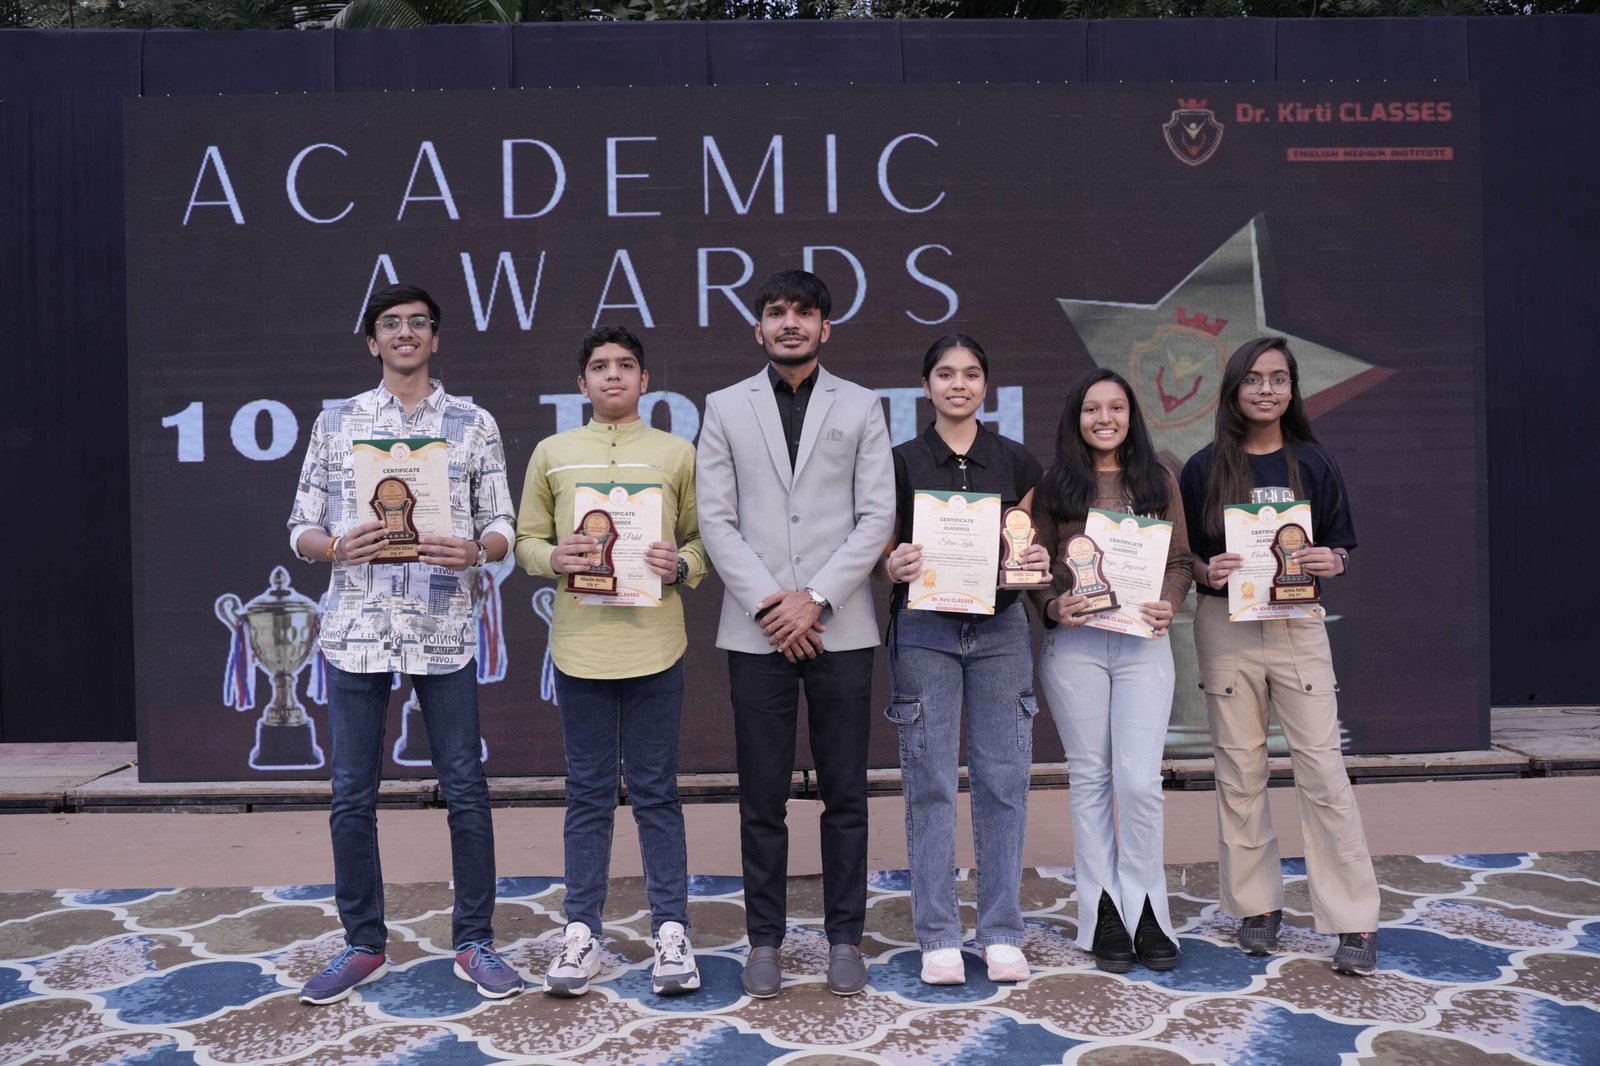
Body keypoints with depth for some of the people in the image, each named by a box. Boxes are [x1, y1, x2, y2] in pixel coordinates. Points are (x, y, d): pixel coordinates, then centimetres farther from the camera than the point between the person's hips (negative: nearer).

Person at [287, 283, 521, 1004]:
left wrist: (473, 550, -17)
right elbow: (302, 530, 8)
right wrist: (338, 547, -14)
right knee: (352, 796, 6)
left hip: (444, 632, -1)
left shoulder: (474, 424, 6)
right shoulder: (335, 423, 9)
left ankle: (474, 942, 16)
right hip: (355, 628, 1)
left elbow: (502, 529, 5)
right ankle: (363, 945, 23)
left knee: (465, 788, 3)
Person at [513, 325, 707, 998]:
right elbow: (525, 539, 11)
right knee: (588, 793, 9)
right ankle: (581, 933, 18)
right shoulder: (552, 454, 10)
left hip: (654, 644, -1)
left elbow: (703, 538, 9)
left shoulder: (677, 453, 8)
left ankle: (670, 931, 14)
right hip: (579, 645, 1)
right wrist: (554, 557, -10)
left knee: (656, 791, 6)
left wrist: (682, 566, -11)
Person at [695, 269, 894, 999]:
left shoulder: (861, 407, 7)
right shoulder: (726, 408, 8)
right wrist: (767, 604, -9)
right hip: (757, 630, 0)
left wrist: (816, 598, -10)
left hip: (839, 628, 0)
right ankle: (765, 940, 19)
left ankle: (845, 938, 20)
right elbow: (716, 519, 2)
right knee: (762, 797, 6)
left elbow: (877, 516, 0)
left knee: (845, 794, 7)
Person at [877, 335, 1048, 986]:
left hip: (1001, 627, 2)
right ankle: (938, 937, 10)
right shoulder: (902, 461, 3)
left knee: (1002, 779, 3)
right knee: (931, 782, 0)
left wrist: (1038, 562, -10)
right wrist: (892, 566, -18)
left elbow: (1028, 547, 12)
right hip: (924, 629, -1)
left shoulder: (1015, 462, 8)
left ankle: (1001, 933, 15)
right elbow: (882, 552, 4)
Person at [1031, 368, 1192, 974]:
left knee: (1140, 780, -7)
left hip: (1143, 641, 0)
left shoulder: (1159, 481, 11)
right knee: (1090, 778, 5)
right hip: (1074, 645, 0)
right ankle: (1102, 915, 15)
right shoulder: (1054, 486, 7)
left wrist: (1168, 603, -8)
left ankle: (1145, 910, 10)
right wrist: (1053, 605, -13)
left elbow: (1179, 559, 10)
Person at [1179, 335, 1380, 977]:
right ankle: (1257, 905, 19)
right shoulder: (1203, 468, 3)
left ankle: (1354, 922, 5)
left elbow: (1340, 551, 8)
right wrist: (1206, 571, -15)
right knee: (1240, 771, 5)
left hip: (1298, 627, 0)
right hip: (1225, 628, 1)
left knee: (1322, 768, -4)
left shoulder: (1314, 464, 5)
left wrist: (1329, 562, -14)